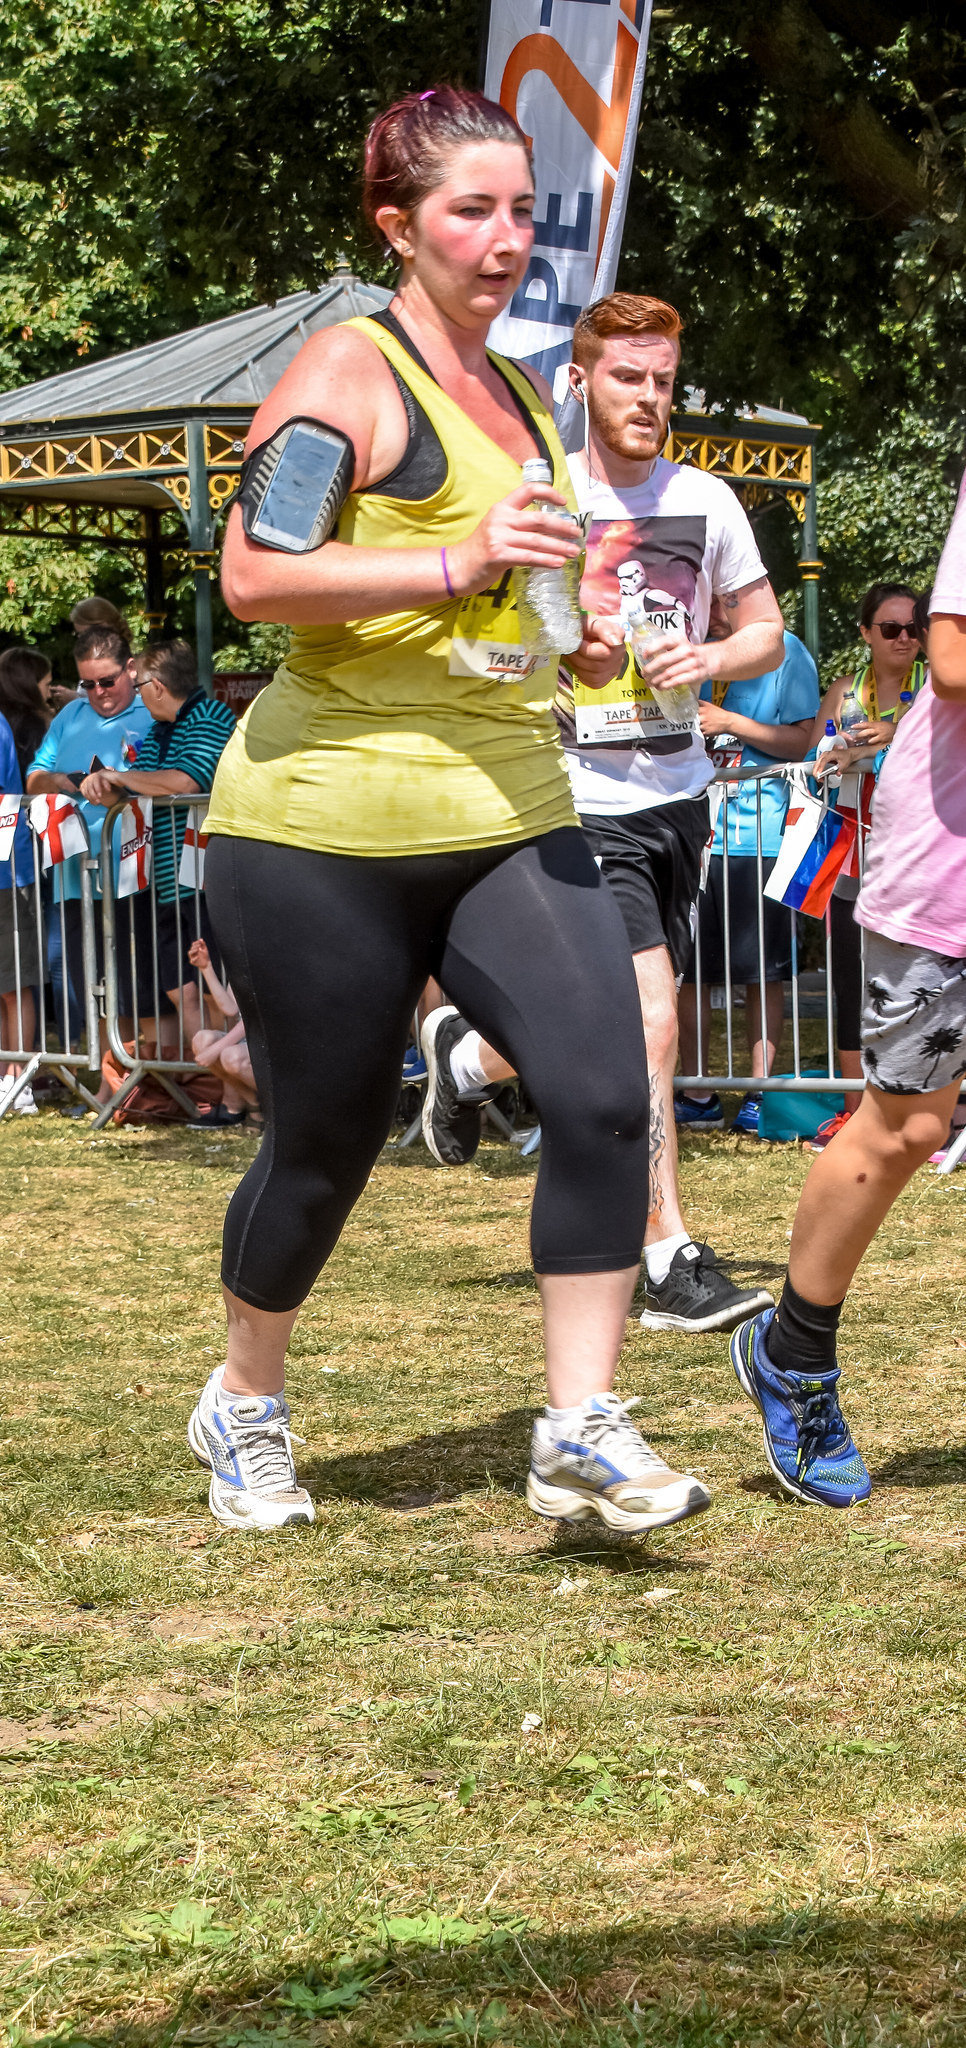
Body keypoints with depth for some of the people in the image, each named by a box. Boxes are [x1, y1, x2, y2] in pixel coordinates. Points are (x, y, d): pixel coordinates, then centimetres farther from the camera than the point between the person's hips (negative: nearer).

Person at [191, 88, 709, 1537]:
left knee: (605, 1095, -13)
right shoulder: (349, 372, -8)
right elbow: (253, 573, -20)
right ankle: (244, 1405, 31)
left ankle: (582, 1432, -7)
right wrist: (457, 567, -26)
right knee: (324, 1145, 6)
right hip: (323, 832, -6)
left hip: (511, 821, 6)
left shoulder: (519, 396, 18)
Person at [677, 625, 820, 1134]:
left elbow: (800, 742, -4)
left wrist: (730, 724, -12)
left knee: (762, 970, 1)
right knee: (687, 967, 3)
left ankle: (760, 1093, 8)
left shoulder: (785, 652, 0)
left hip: (759, 833, -4)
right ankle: (696, 1095, 11)